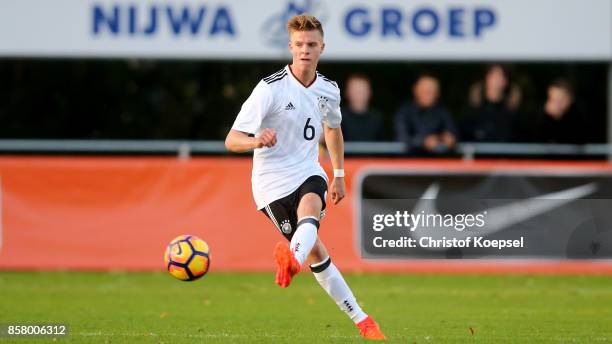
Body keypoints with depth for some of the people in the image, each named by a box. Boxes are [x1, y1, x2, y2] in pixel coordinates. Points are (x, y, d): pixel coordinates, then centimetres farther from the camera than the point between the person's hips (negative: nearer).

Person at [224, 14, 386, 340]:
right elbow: (232, 140, -21)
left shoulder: (328, 89, 4)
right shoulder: (270, 88, -14)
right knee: (316, 252, -6)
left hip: (307, 172, 4)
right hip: (272, 179, -4)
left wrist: (339, 175, 29)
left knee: (310, 211, -33)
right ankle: (361, 320, 5)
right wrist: (257, 141, -43)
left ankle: (291, 259, -63)